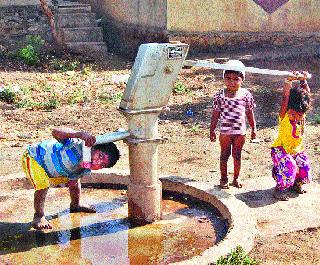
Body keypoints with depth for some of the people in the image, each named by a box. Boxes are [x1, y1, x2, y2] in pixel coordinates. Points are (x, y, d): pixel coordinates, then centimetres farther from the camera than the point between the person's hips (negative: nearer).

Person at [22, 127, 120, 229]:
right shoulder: (78, 146, -43)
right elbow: (55, 132, -58)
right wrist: (79, 134, -73)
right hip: (34, 157, -8)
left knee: (74, 180, 15)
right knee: (43, 186, -27)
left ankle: (75, 205, 43)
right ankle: (39, 216, -2)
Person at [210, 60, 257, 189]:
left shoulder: (246, 95, -2)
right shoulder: (220, 95, -5)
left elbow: (250, 113, 6)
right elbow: (215, 114, 0)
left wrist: (253, 128, 9)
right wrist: (212, 130, 1)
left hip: (240, 132, 1)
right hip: (225, 131, -1)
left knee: (237, 155, 12)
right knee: (224, 155, 9)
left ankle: (236, 178, 27)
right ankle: (223, 179, 22)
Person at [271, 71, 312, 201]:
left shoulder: (302, 116, -7)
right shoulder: (284, 117, -20)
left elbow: (306, 94, -5)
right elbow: (285, 98, -32)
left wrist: (303, 80, -13)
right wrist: (289, 81, -41)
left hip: (297, 150, 6)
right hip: (281, 149, -6)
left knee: (304, 168, 2)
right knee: (289, 167, -24)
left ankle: (296, 184, 32)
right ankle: (279, 190, -5)